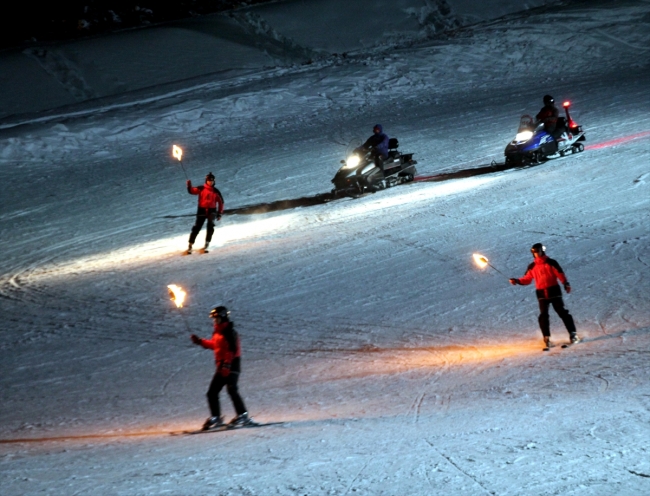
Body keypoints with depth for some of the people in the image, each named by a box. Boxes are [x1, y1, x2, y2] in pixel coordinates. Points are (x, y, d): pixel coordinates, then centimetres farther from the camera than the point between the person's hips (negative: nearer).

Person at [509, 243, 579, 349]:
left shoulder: (550, 263, 0)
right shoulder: (532, 267, 10)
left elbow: (560, 274, -5)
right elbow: (527, 279, 12)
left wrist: (566, 284, -17)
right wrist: (517, 281, -4)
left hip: (554, 291, -3)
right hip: (542, 293, 3)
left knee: (562, 312, -2)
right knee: (543, 316, -5)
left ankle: (573, 334, 1)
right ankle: (547, 338, -2)